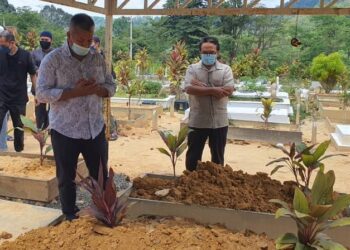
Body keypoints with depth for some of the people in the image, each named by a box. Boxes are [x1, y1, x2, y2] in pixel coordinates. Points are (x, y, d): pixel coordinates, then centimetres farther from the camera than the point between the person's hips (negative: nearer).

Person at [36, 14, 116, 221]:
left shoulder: (98, 59, 5)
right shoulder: (52, 60, -9)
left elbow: (111, 87, 9)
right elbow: (42, 94, -14)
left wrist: (95, 89, -14)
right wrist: (74, 91, -23)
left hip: (95, 129, 4)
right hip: (65, 131, -4)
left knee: (101, 175, 14)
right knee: (67, 178, 12)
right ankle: (70, 217, 30)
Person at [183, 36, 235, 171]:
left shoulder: (225, 69, 1)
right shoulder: (192, 69, 0)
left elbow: (229, 90, -14)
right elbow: (189, 89, -16)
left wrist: (202, 87, -15)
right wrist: (214, 90, -20)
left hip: (219, 122, 1)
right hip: (197, 121, 0)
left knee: (218, 156, 14)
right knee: (193, 155, 9)